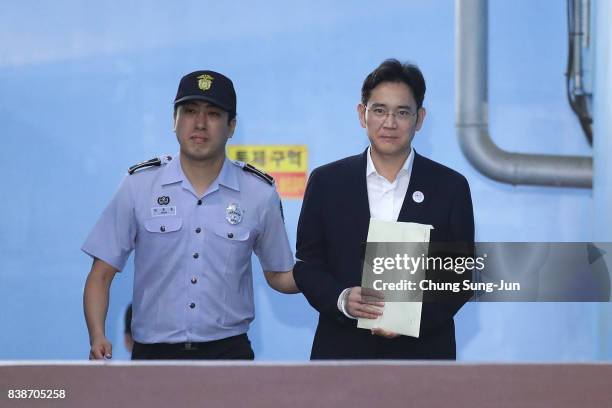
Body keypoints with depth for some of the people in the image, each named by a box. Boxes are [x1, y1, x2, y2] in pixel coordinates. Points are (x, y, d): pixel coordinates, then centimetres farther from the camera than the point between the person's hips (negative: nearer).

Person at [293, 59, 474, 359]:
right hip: (343, 351, 1)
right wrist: (341, 299, -14)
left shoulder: (450, 188, 3)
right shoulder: (326, 182, 5)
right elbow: (306, 263, 6)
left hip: (422, 351, 0)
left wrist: (417, 314, -14)